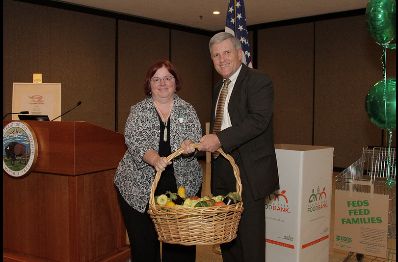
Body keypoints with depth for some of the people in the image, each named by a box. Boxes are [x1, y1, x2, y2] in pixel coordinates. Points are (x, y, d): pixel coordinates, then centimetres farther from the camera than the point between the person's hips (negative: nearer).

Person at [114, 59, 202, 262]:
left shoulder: (188, 111, 9)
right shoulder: (138, 111, 4)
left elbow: (197, 137, -1)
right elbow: (133, 140, -10)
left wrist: (189, 144, -25)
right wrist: (154, 159, -28)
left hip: (182, 186, 1)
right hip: (139, 188, -1)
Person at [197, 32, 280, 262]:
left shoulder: (259, 81, -7)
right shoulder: (219, 88, 18)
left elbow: (259, 120, -21)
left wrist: (220, 139, -26)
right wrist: (208, 142, 7)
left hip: (249, 172, -8)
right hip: (222, 170, 8)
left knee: (250, 235, -2)